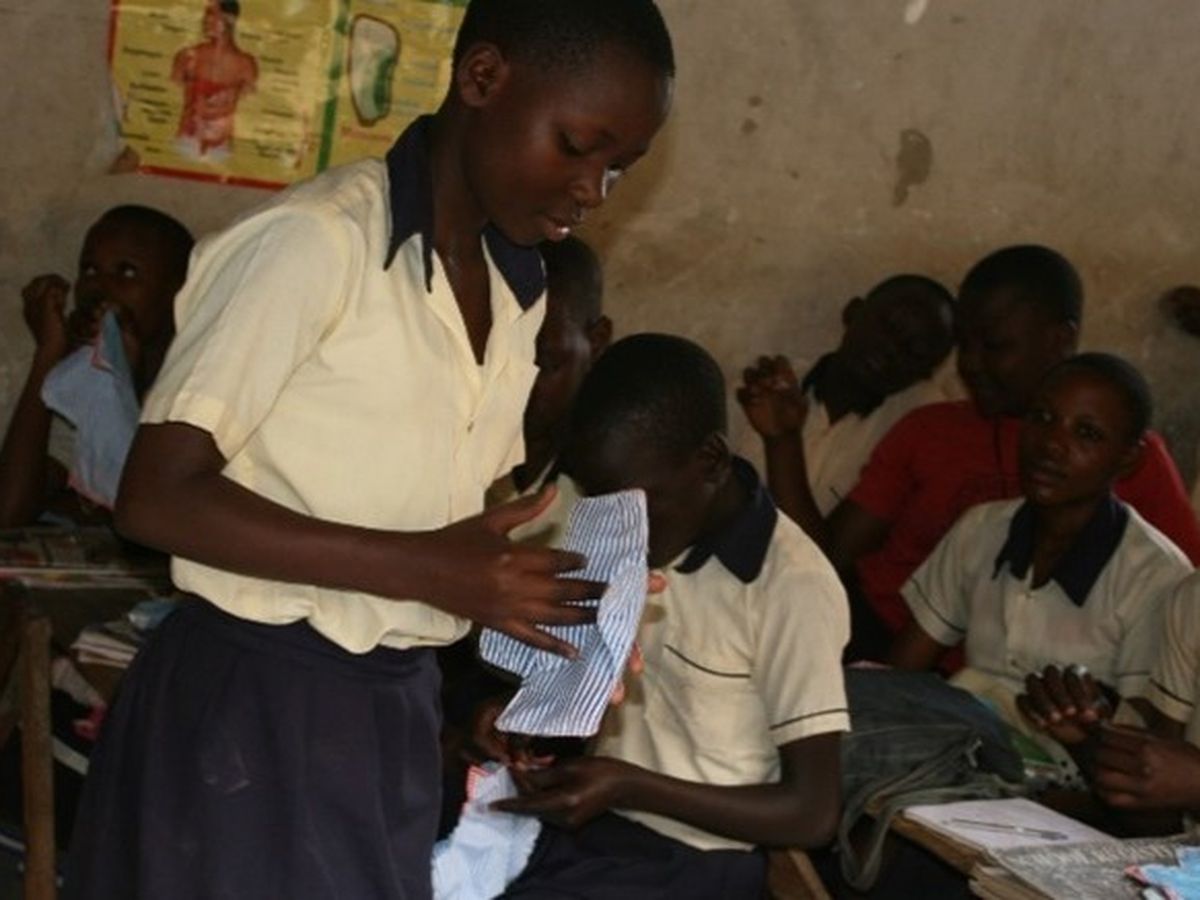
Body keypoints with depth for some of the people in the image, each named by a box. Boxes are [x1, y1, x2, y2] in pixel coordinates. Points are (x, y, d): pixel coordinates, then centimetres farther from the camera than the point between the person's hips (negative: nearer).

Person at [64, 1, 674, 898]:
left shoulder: (518, 294, 10)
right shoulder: (315, 241, -16)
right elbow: (157, 497, -20)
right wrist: (421, 568, -25)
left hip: (398, 714, 8)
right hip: (255, 711, -7)